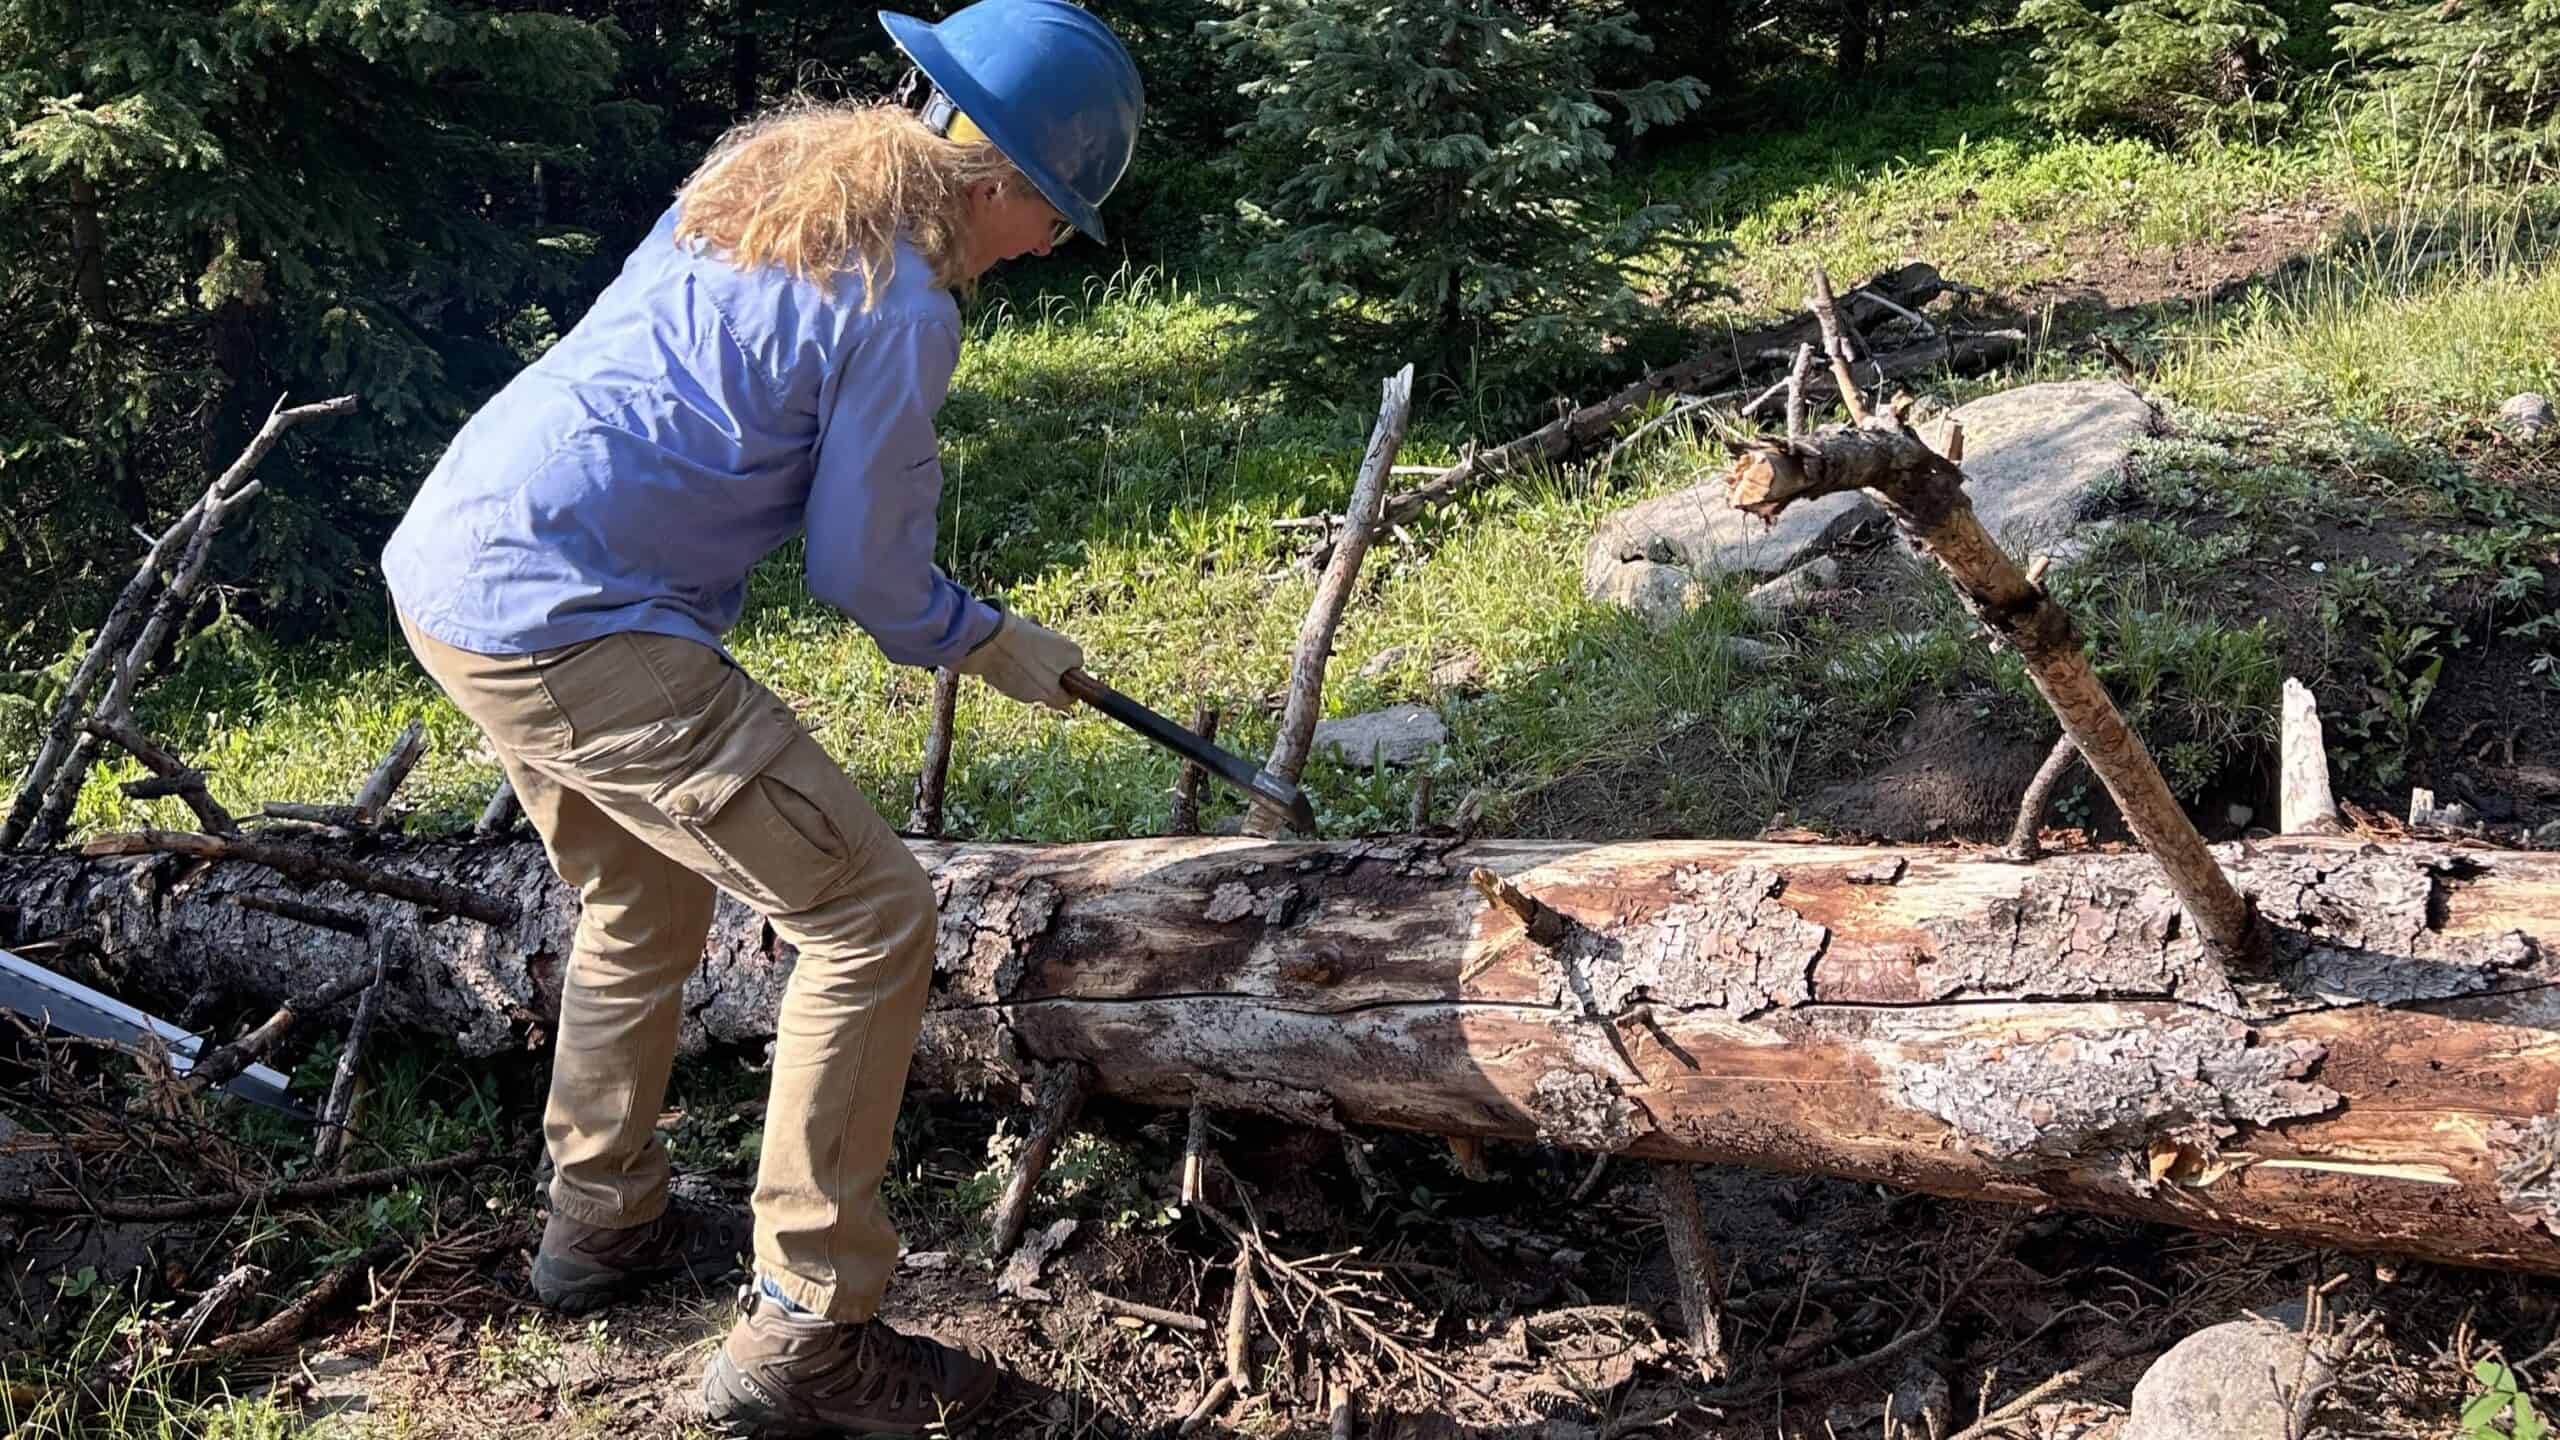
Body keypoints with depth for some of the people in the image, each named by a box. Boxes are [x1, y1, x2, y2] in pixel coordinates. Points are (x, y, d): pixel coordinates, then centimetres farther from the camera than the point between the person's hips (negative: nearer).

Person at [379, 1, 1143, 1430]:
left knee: (647, 901, 29)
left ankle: (602, 1219, 45)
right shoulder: (902, 310, -15)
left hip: (445, 562, 10)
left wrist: (896, 463, 27)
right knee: (872, 914, -5)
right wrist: (997, 644, 11)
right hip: (568, 625, -10)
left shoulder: (771, 163, 11)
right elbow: (866, 576, -6)